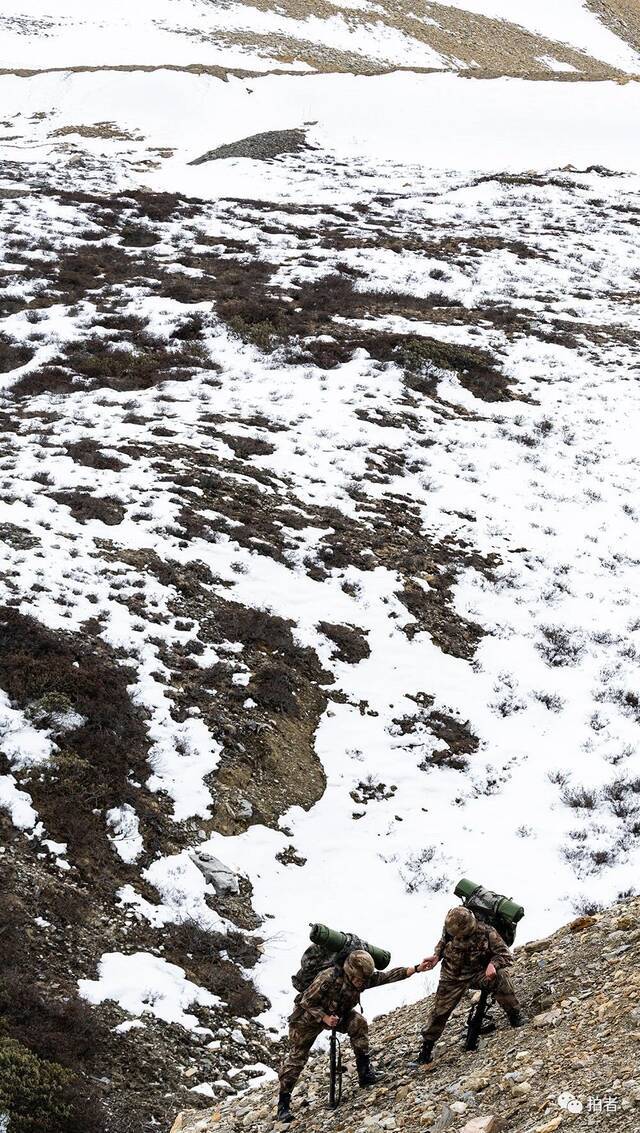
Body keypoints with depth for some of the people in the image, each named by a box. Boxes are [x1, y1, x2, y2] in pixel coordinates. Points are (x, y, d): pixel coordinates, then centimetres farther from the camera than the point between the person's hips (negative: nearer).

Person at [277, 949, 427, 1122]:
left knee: (358, 1023, -21)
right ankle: (283, 1104, 4)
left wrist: (416, 969, -34)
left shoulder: (364, 979, -21)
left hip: (338, 1014, 5)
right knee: (296, 1057, -5)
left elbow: (389, 976, -26)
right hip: (309, 1016, -5)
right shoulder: (329, 978, -36)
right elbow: (307, 1002, -27)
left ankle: (364, 1072, -11)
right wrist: (325, 1018, -37)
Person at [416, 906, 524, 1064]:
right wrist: (436, 956, -8)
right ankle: (427, 1044, 22)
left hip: (477, 973, -2)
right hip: (452, 977, 2)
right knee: (439, 1010, -1)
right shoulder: (449, 929, -16)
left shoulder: (486, 933, -26)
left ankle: (514, 1014, -7)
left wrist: (493, 964, -38)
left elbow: (506, 955, -19)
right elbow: (443, 942, 9)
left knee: (500, 977, -30)